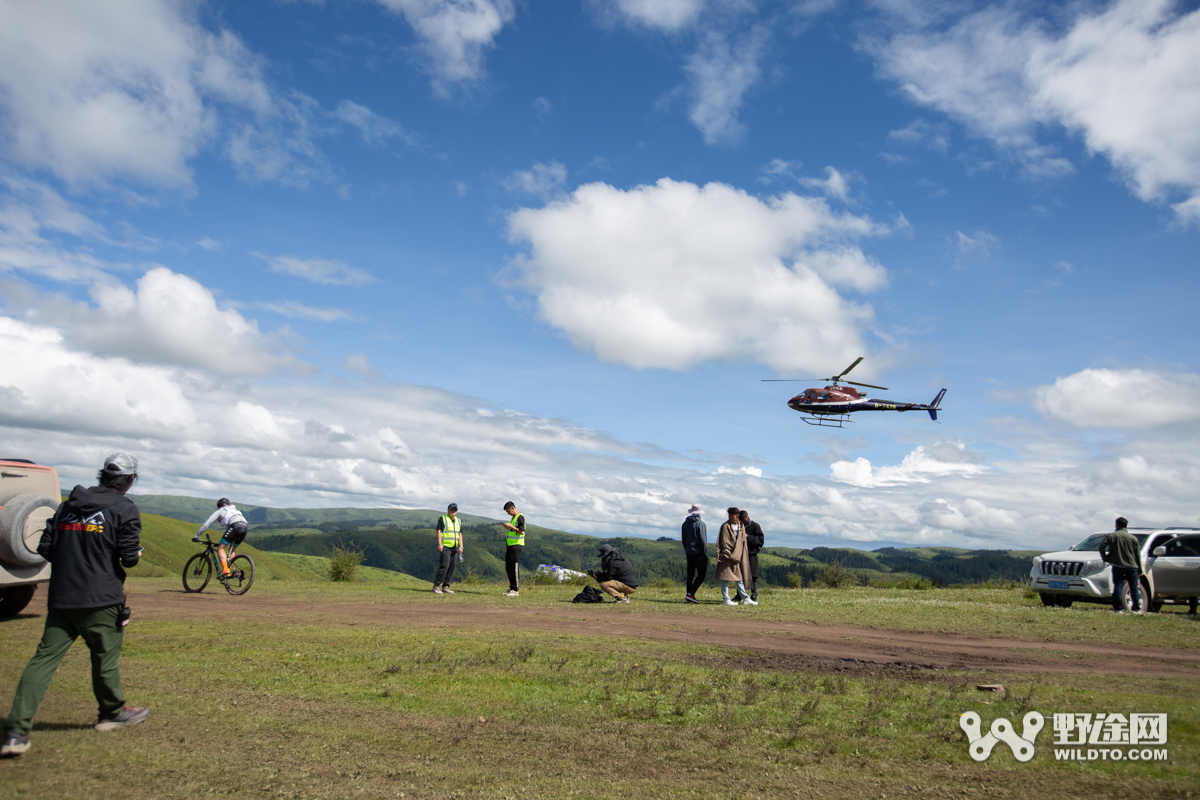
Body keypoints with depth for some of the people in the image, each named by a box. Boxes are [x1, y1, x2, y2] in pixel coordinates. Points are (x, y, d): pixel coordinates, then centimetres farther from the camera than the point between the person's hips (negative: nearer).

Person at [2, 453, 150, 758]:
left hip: (60, 599, 5)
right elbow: (128, 557, -10)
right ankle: (112, 712, 28)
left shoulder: (68, 505, 11)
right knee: (105, 656, 11)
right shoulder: (125, 509, -6)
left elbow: (45, 548, 10)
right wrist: (136, 554, 12)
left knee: (44, 658, 3)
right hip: (101, 599, -4)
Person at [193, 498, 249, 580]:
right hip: (245, 526, 6)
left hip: (235, 526, -6)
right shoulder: (235, 510, 42)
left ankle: (225, 570, -17)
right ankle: (228, 571, 13)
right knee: (231, 551, 22)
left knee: (220, 548, 1)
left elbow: (206, 524, 21)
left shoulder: (220, 511, 25)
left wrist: (196, 536, 30)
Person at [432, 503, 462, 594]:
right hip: (444, 547, -6)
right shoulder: (442, 518, 1)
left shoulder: (458, 521, 18)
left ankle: (445, 587, 10)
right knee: (444, 566, -15)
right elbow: (438, 531, -6)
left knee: (451, 568, 4)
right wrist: (439, 544, -17)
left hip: (454, 548, 6)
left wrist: (461, 546, 7)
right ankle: (436, 586, -12)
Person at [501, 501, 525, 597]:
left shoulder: (520, 517, -11)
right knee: (508, 568, 11)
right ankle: (511, 588, 18)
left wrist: (511, 527, -18)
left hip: (516, 545, -10)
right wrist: (508, 527, 11)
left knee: (514, 568, -8)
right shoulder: (513, 517, 19)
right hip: (510, 546, 10)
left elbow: (521, 531, -19)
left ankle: (515, 590, -4)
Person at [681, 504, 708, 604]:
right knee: (702, 574, -1)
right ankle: (690, 594, -12)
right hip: (699, 553, -7)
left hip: (689, 553, 7)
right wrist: (705, 553, -8)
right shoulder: (700, 523, -11)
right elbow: (702, 539, -13)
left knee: (690, 574, 9)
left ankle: (689, 597, 9)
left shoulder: (685, 523, 9)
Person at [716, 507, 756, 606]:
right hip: (727, 557, -6)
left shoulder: (741, 526, 10)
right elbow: (724, 542, -10)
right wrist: (729, 555, -16)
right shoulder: (726, 526, -7)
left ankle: (745, 599, 16)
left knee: (739, 579, 12)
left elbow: (743, 541, 17)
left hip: (738, 557, 6)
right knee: (726, 579, -2)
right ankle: (726, 599, 3)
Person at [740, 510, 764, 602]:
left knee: (753, 577, -5)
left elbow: (761, 540, -8)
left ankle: (754, 594, 2)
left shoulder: (755, 526, -2)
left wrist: (748, 537, -17)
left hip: (752, 554, -5)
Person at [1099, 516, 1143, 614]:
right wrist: (1139, 569, 15)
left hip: (1117, 566, -2)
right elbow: (1137, 554, 10)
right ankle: (1137, 608, 6)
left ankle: (1118, 608, -2)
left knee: (1117, 586, 1)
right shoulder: (1133, 538, 9)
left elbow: (1101, 547, -7)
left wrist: (1106, 558, 5)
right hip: (1131, 566, 2)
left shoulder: (1111, 536, 2)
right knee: (1134, 588, 8)